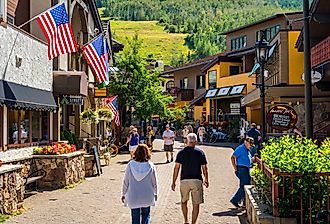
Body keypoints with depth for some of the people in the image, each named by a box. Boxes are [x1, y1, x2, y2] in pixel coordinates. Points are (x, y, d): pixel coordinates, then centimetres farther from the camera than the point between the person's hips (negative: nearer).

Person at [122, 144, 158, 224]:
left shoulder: (130, 165, -11)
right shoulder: (150, 166, -11)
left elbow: (125, 182, -4)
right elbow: (154, 182, 0)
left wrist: (123, 194, 9)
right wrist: (155, 193, 16)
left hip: (133, 196, 0)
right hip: (147, 196, 0)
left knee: (135, 217, 13)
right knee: (146, 215, 17)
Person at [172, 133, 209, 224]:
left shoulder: (181, 153, 1)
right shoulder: (200, 152, 0)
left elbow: (176, 168, -2)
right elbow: (204, 168, 2)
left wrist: (174, 182, 3)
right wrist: (206, 180, 15)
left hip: (184, 180, 1)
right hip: (197, 180, -1)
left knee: (184, 201, 21)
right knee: (196, 204, 5)